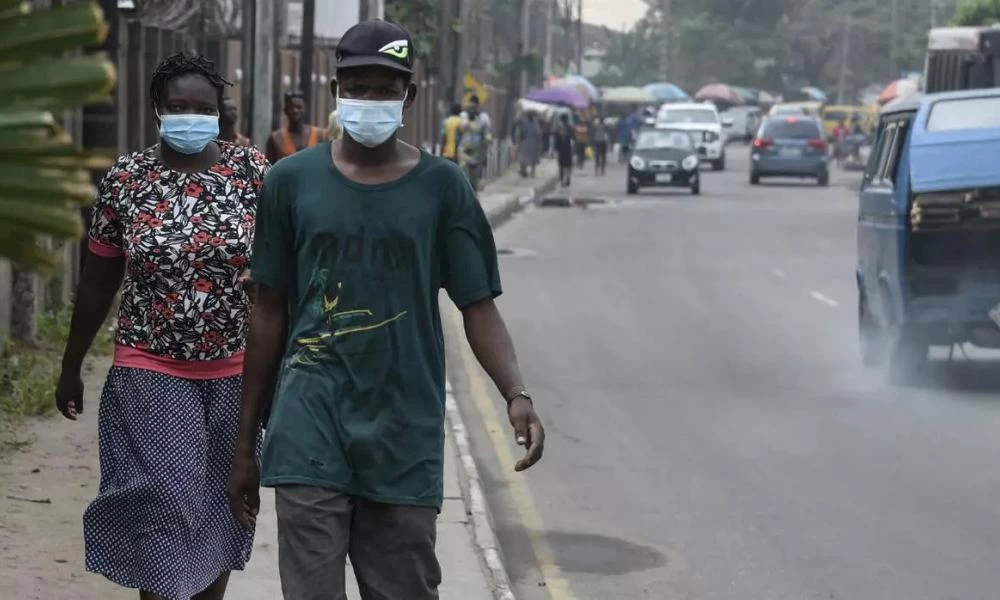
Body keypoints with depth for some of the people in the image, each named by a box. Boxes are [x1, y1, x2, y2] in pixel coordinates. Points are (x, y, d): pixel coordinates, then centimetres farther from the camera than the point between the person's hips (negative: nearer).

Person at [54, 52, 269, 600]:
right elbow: (97, 281, 5)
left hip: (235, 374, 1)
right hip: (152, 375, -1)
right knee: (164, 511, -6)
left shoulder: (253, 171, -2)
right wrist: (71, 368, 10)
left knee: (219, 508, 11)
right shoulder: (125, 178, -3)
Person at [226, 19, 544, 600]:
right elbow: (270, 314, 9)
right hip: (310, 435, 0)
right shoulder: (293, 181, 4)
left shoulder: (442, 187, 2)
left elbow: (479, 307, 1)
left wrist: (517, 394, -18)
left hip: (405, 439, 0)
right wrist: (246, 446, 10)